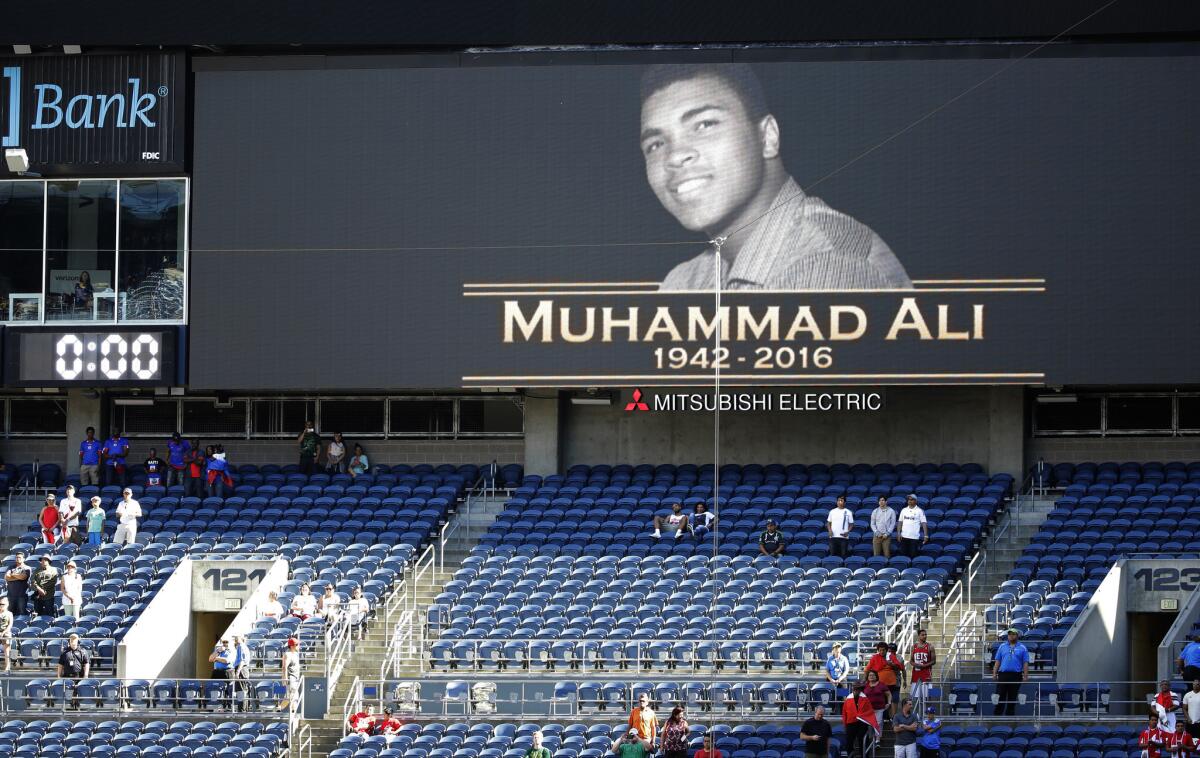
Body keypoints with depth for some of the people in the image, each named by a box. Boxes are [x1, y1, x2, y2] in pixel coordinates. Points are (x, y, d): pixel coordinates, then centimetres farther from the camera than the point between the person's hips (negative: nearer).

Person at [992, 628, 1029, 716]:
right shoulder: (1002, 647, 12)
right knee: (1000, 697, -4)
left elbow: (1025, 663, 4)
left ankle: (1009, 715, 10)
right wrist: (994, 673, 1)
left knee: (1012, 698, 4)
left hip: (1016, 675, -1)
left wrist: (1025, 676, -5)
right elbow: (997, 661, 11)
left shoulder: (1022, 648, 8)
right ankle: (996, 716, -2)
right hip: (1003, 675, 1)